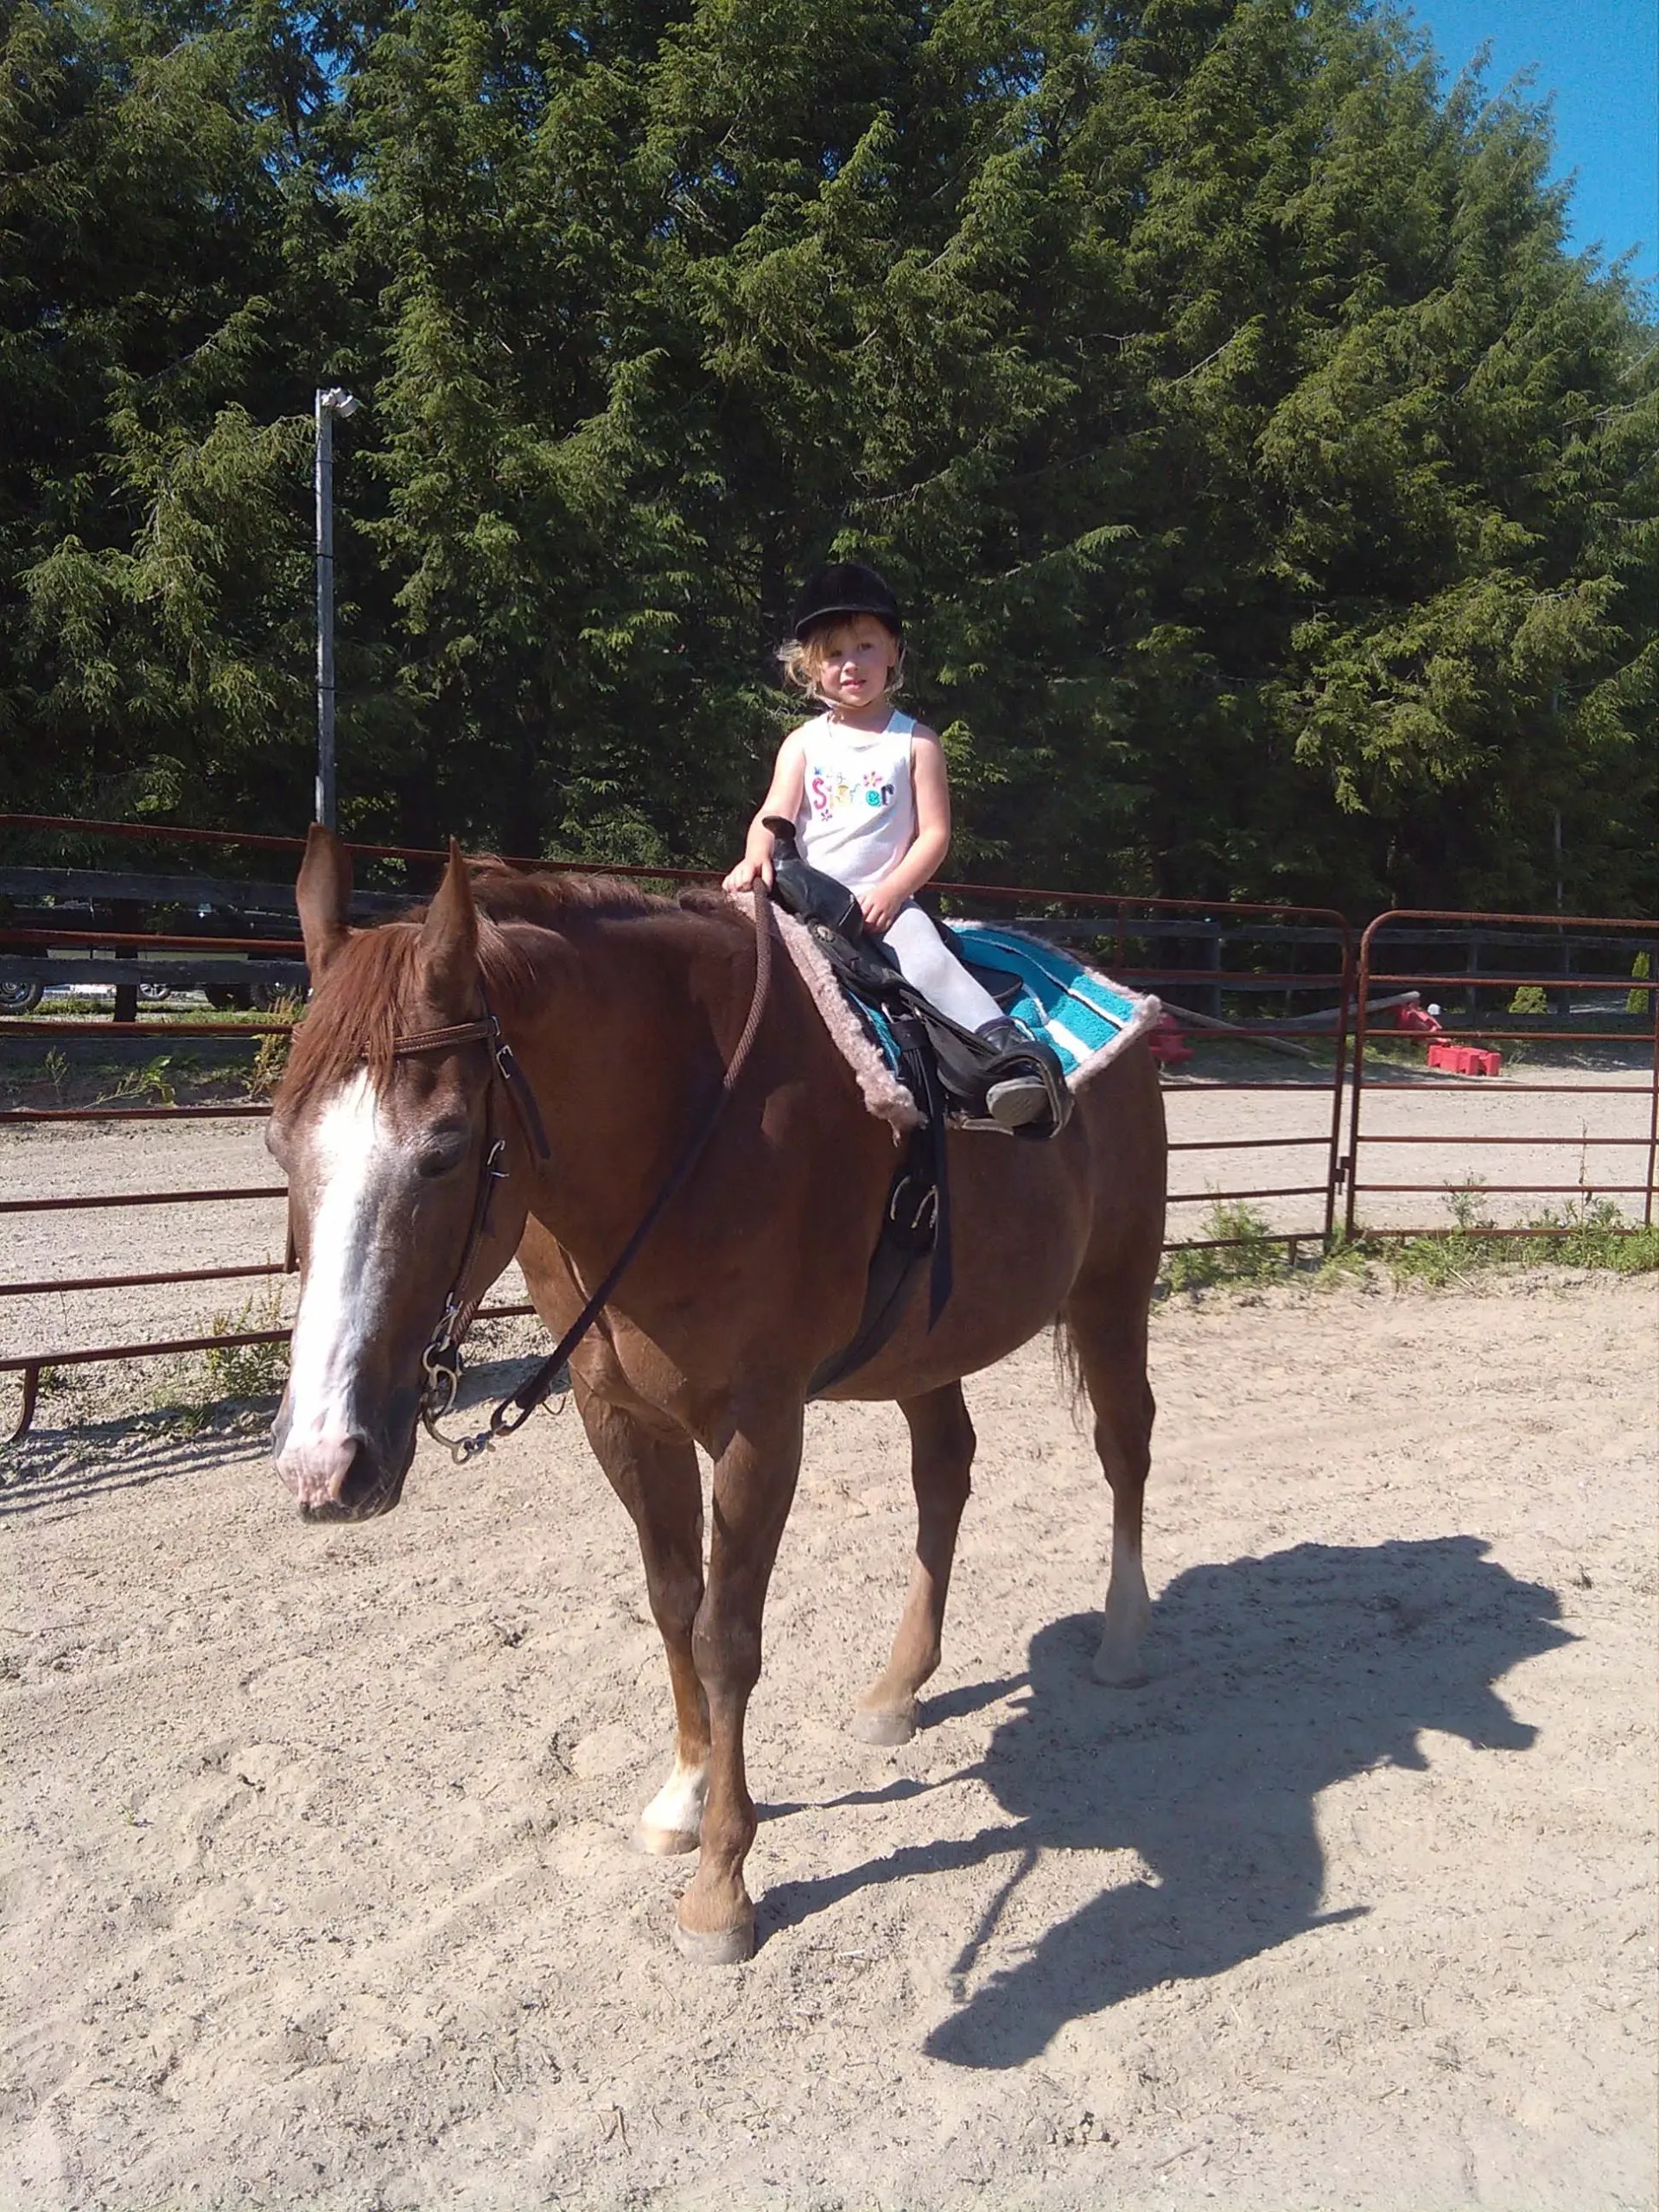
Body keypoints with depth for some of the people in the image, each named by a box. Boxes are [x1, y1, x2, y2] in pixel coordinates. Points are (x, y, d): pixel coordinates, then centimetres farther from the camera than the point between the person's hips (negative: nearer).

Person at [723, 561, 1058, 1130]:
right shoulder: (803, 743, 14)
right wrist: (756, 856, -23)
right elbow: (774, 814, 0)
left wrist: (891, 890, -15)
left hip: (886, 900, -3)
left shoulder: (916, 742, 8)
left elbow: (935, 834, 1)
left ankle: (1011, 1056, -43)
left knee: (928, 959, -31)